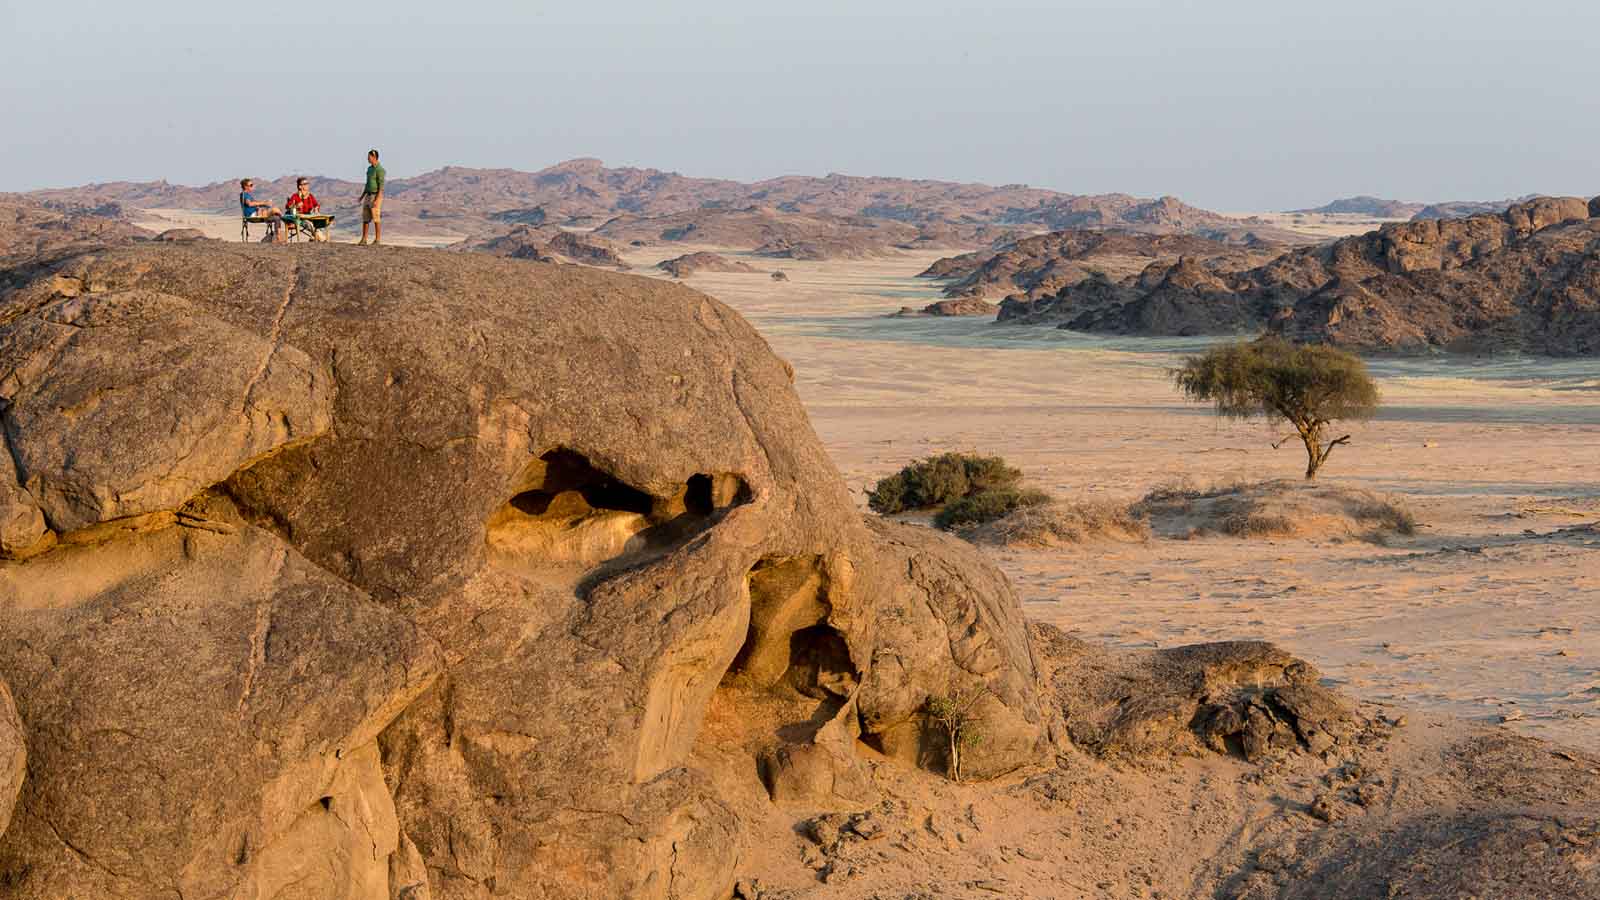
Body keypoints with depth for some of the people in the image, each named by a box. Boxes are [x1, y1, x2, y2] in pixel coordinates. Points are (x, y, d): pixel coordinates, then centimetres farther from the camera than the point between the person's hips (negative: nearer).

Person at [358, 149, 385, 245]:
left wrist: (377, 199, -24)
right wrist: (362, 196, 19)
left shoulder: (380, 170, -16)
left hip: (376, 196, -9)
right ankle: (364, 239, 9)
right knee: (365, 218, 5)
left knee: (376, 219, -5)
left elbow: (381, 186, -19)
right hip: (368, 196, 9)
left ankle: (377, 240, 2)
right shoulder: (370, 168, 14)